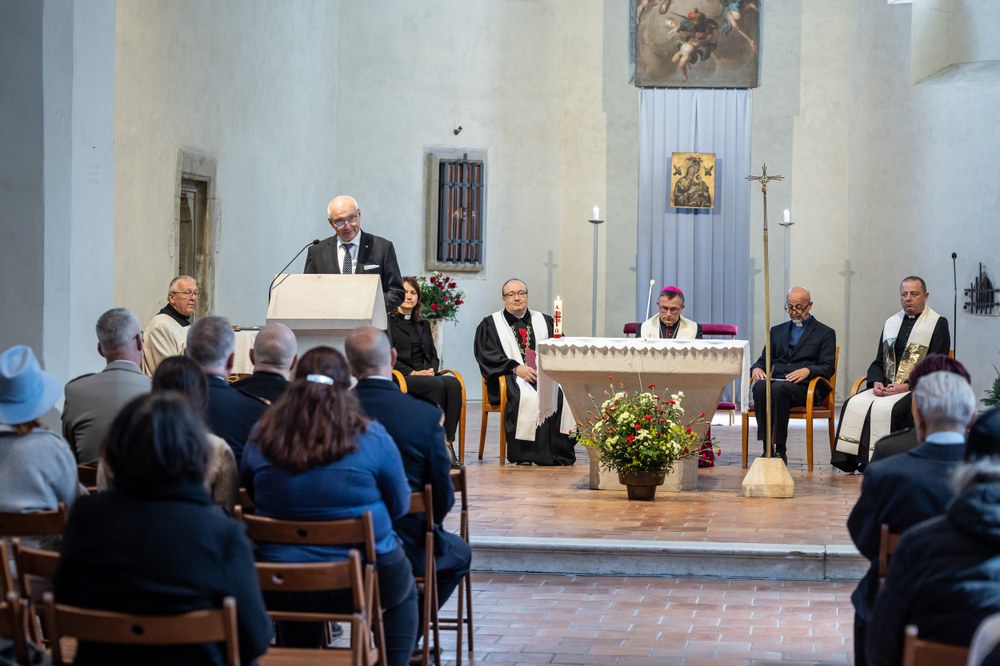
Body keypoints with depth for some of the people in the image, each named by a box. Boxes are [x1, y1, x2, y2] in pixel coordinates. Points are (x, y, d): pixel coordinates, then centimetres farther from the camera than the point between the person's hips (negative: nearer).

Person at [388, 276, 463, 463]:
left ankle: (448, 441, -34)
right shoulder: (387, 322, 5)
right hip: (399, 378, -5)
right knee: (436, 384, -34)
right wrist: (412, 372, -13)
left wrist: (432, 369, -2)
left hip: (425, 375, 5)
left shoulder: (423, 324, 26)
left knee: (453, 384, -28)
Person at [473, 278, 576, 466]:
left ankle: (559, 455, -27)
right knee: (528, 397, -38)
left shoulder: (544, 321, 22)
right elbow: (486, 355, -1)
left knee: (564, 393, -30)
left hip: (545, 374, 3)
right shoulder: (490, 324, 13)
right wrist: (516, 368, -16)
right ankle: (524, 455, -34)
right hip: (511, 378, -3)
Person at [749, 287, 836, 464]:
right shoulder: (777, 331, 26)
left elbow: (828, 368, 2)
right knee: (760, 387, -33)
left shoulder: (825, 333, 13)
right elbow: (764, 360, 22)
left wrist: (807, 370, -18)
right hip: (776, 382, 4)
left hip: (806, 386, -4)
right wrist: (756, 368, -4)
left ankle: (780, 450, -34)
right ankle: (766, 448, -34)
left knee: (779, 388, -37)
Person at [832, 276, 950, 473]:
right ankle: (851, 460, -21)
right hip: (886, 388, 6)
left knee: (887, 409, -34)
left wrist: (907, 386, -17)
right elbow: (878, 362, 20)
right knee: (853, 405, -20)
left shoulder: (938, 324, 1)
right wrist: (876, 382, -2)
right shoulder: (891, 323, 20)